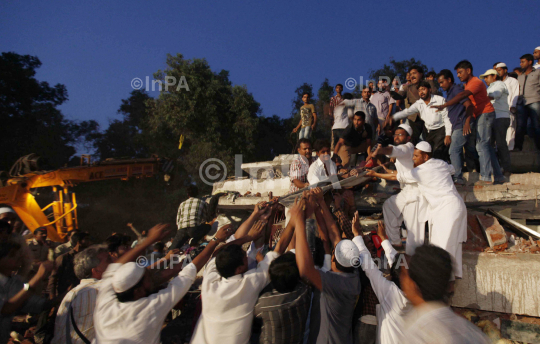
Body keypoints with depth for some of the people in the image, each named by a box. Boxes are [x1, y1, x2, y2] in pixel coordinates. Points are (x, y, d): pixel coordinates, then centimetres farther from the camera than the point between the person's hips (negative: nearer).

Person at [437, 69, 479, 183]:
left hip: (462, 126, -10)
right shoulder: (449, 92, 21)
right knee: (470, 150, 13)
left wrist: (467, 123, -26)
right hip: (458, 126, 10)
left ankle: (457, 177, -8)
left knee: (454, 150, -10)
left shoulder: (456, 89, -8)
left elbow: (469, 105, -18)